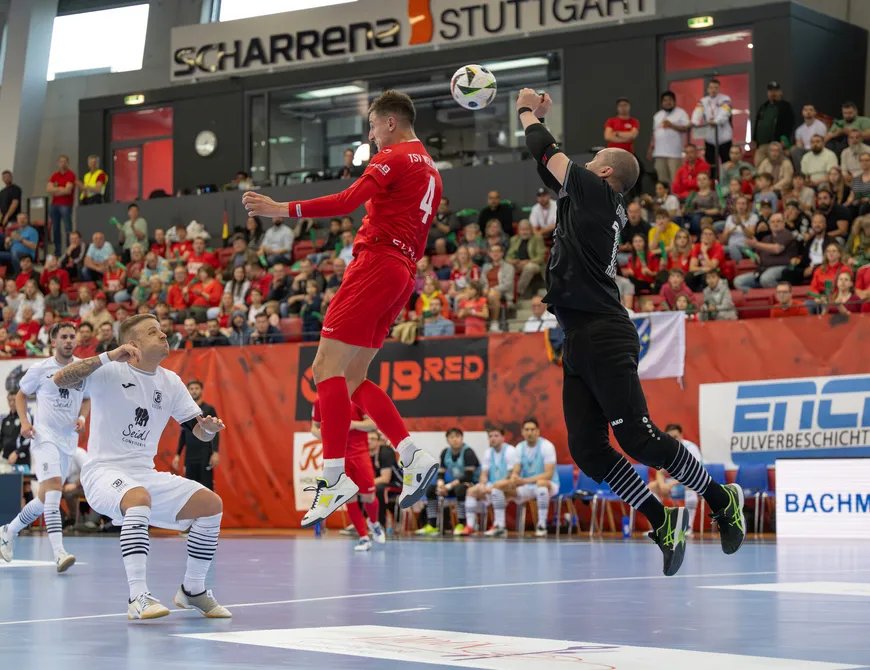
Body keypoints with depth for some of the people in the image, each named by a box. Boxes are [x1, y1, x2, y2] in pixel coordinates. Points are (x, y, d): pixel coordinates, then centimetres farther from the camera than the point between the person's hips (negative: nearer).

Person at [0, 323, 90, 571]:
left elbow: (87, 399, 20)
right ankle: (59, 553, -30)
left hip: (69, 440, 5)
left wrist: (81, 418, 1)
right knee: (54, 486, -24)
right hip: (44, 436, -5)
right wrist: (24, 422, -5)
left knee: (45, 498, 10)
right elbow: (21, 395, 11)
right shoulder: (40, 369, -2)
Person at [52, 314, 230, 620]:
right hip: (104, 471, -6)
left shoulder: (170, 382, 9)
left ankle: (192, 591, 10)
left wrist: (209, 427, -14)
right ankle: (138, 598, -38)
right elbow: (60, 379, -24)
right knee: (140, 497, -38)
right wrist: (108, 356, -32)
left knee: (211, 504, -8)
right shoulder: (110, 371, -8)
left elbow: (200, 431, 11)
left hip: (146, 474, 6)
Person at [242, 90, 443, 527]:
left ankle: (334, 478, -20)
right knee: (351, 379, 11)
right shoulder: (430, 170, 24)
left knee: (327, 368, -13)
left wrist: (283, 209, -20)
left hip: (375, 262, -9)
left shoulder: (395, 158, -4)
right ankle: (414, 459, 3)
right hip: (402, 275, 9)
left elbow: (349, 201, -18)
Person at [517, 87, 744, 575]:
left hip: (605, 337, -9)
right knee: (588, 450, 0)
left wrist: (531, 114, 18)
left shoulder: (599, 193, -2)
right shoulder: (588, 201, 21)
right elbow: (552, 170, 33)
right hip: (580, 341, 9)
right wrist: (536, 117, 33)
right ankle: (664, 524, 5)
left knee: (638, 438, -11)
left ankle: (721, 500, 5)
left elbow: (546, 153, 1)